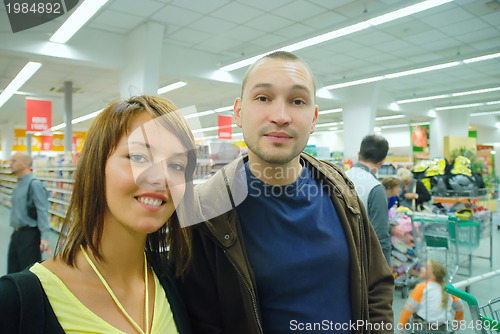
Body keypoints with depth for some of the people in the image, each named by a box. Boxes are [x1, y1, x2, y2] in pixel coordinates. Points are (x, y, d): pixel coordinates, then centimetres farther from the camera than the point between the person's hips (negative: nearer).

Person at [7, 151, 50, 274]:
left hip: (29, 235, -9)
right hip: (16, 234, 9)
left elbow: (42, 212, -20)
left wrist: (44, 237, -27)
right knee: (12, 272, 15)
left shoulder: (34, 184, -15)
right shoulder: (19, 185, 13)